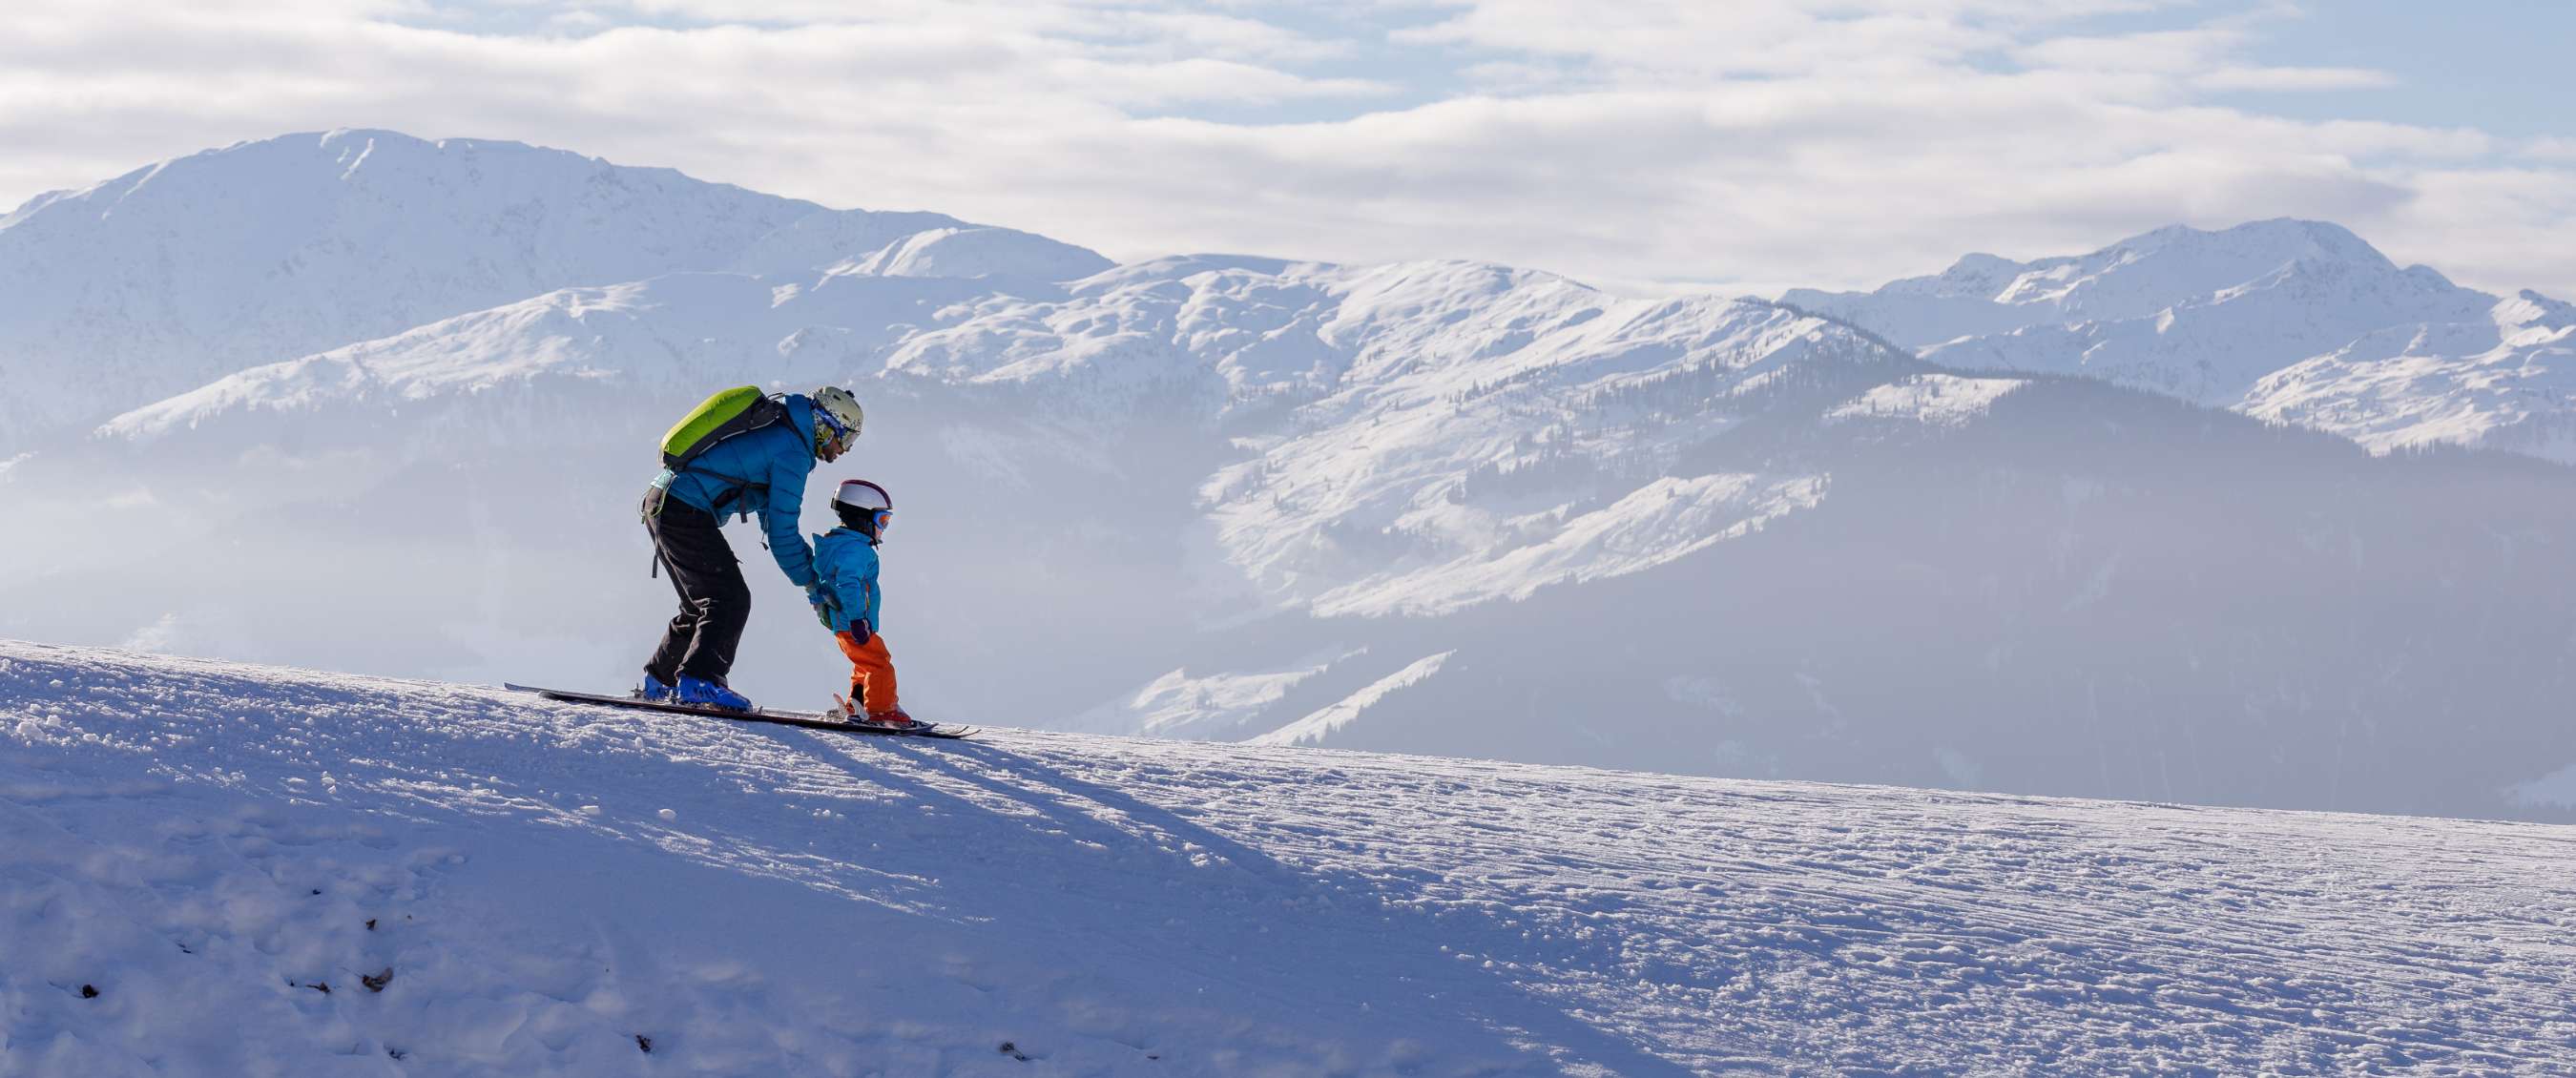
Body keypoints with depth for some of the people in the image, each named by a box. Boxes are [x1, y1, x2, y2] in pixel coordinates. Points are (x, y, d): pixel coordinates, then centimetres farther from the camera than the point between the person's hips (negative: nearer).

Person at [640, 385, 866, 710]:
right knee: (731, 600, -11)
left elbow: (770, 510, 26)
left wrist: (810, 563, 21)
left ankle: (659, 680, 22)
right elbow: (781, 527, -9)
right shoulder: (794, 451, -9)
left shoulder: (770, 428, 21)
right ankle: (699, 681, -21)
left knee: (704, 603, 17)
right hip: (686, 512, -10)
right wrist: (809, 582, 2)